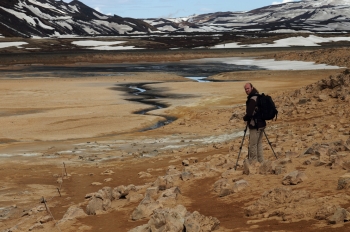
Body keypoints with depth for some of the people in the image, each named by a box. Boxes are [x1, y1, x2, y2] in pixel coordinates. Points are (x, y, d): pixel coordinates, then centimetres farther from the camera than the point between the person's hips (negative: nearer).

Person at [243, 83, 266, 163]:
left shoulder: (252, 99, -18)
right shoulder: (258, 96, 12)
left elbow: (249, 114, -24)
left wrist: (245, 118, -3)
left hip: (255, 125, -10)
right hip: (261, 124, 10)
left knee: (253, 145, -2)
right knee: (259, 144, 17)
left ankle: (253, 162, 4)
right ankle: (260, 161, 22)